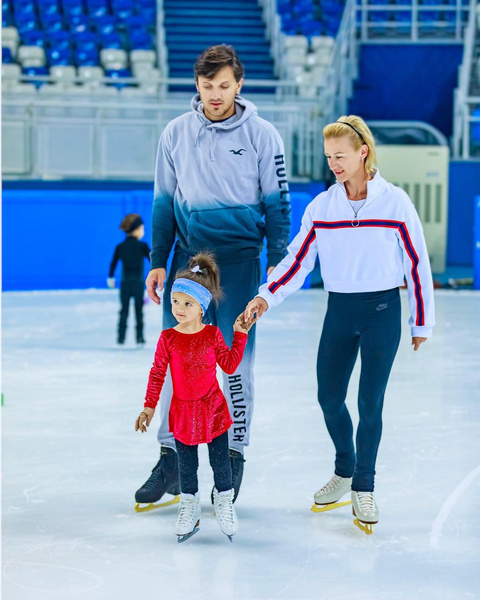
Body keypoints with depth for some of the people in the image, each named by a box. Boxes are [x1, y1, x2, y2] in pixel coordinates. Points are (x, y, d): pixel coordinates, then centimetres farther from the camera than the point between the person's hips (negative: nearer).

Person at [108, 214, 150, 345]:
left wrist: (110, 278, 17)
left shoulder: (120, 247, 3)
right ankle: (139, 336, 3)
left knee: (124, 310, 6)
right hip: (138, 282, -2)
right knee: (139, 311, 5)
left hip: (125, 283, 2)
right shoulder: (142, 246, -6)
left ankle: (121, 337, 1)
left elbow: (113, 264, 6)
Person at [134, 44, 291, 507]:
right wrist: (158, 262, 8)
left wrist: (277, 262, -1)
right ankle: (171, 458, 7)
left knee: (236, 359, -1)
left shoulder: (262, 136, -1)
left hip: (239, 258, -2)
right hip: (188, 254, 2)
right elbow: (164, 202, 11)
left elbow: (276, 204, 3)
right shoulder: (176, 134, 6)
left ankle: (233, 458, 10)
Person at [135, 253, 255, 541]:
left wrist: (240, 335, -6)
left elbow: (230, 365, 0)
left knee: (221, 461, 6)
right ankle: (189, 509, 26)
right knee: (186, 466, 10)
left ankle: (225, 502, 26)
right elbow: (157, 374, -2)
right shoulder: (168, 338, -7)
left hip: (213, 409, 0)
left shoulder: (213, 334, -6)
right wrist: (149, 407, -3)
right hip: (182, 411, 0)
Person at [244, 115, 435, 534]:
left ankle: (364, 488, 11)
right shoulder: (322, 206, 2)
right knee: (329, 398, 5)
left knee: (370, 403, -4)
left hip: (382, 310, -3)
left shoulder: (395, 202, -7)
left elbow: (417, 264, -2)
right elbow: (298, 260, 0)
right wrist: (267, 296, -16)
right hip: (339, 310, 4)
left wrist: (422, 322, 0)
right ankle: (345, 471, 30)